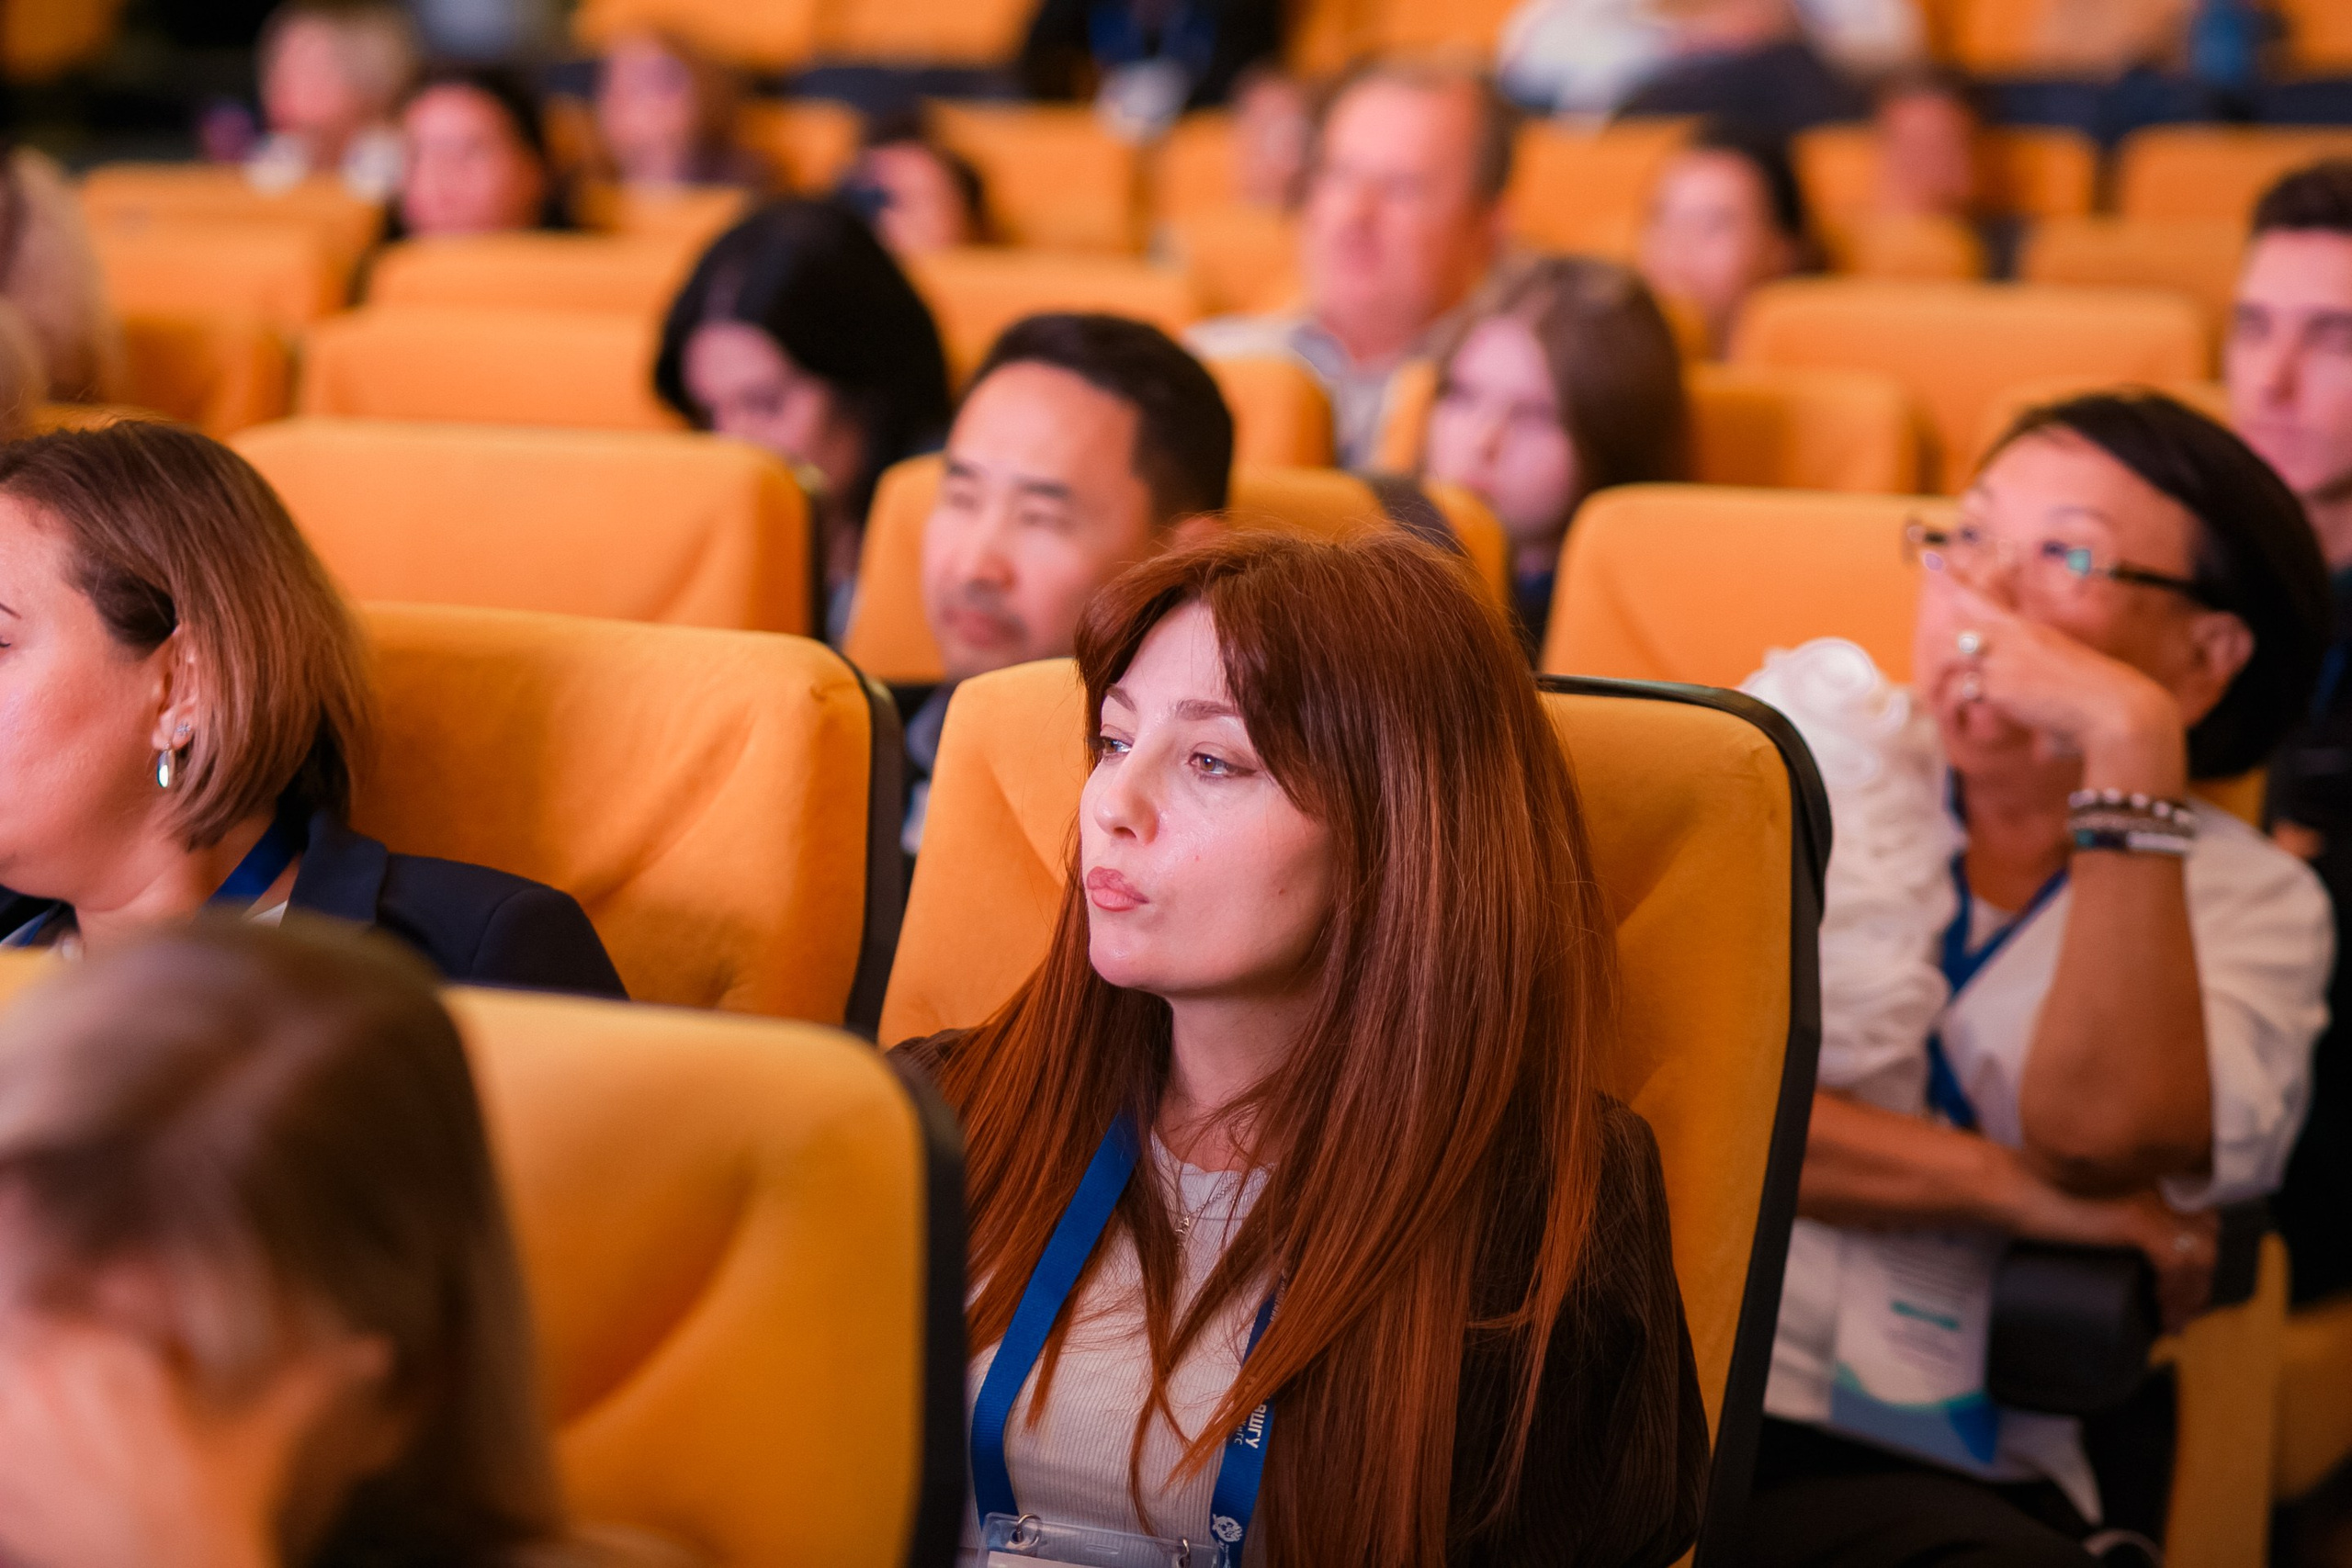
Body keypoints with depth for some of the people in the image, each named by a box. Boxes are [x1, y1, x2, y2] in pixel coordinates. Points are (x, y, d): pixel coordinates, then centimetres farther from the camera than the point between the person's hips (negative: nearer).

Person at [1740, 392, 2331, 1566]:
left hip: (1919, 1469, 0)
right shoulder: (1817, 723, 15)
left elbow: (2099, 1137, -10)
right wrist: (2002, 1186, -6)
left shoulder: (2247, 903, 13)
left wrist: (2132, 744, -11)